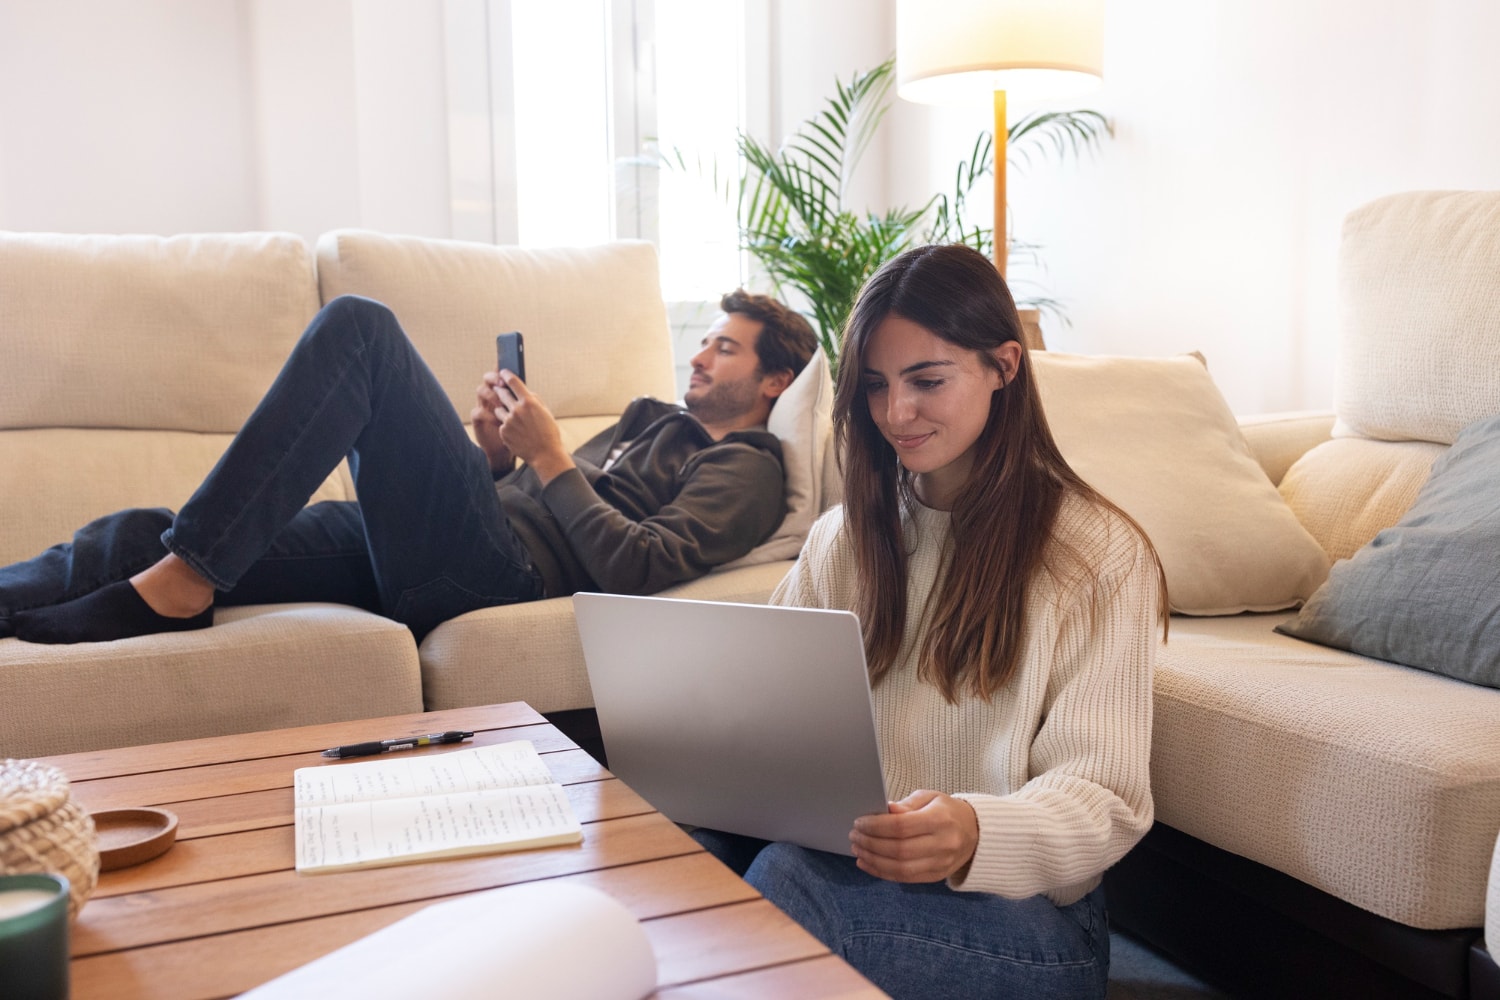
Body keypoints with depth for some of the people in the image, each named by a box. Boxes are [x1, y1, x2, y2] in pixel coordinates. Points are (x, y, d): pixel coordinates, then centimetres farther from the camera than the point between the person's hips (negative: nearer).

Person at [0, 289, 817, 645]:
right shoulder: (653, 418, 34)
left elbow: (637, 568, -11)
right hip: (436, 552, 8)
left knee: (359, 325, -20)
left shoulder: (746, 470, 7)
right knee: (142, 534, -6)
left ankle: (185, 579, -23)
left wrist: (551, 457, -6)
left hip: (498, 570, -8)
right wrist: (497, 452, 10)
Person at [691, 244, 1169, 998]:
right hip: (843, 863, 4)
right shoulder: (843, 539, 14)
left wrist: (972, 835, -31)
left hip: (1023, 909, -4)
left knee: (787, 877, -33)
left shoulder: (1100, 555, -3)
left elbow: (1102, 798, -10)